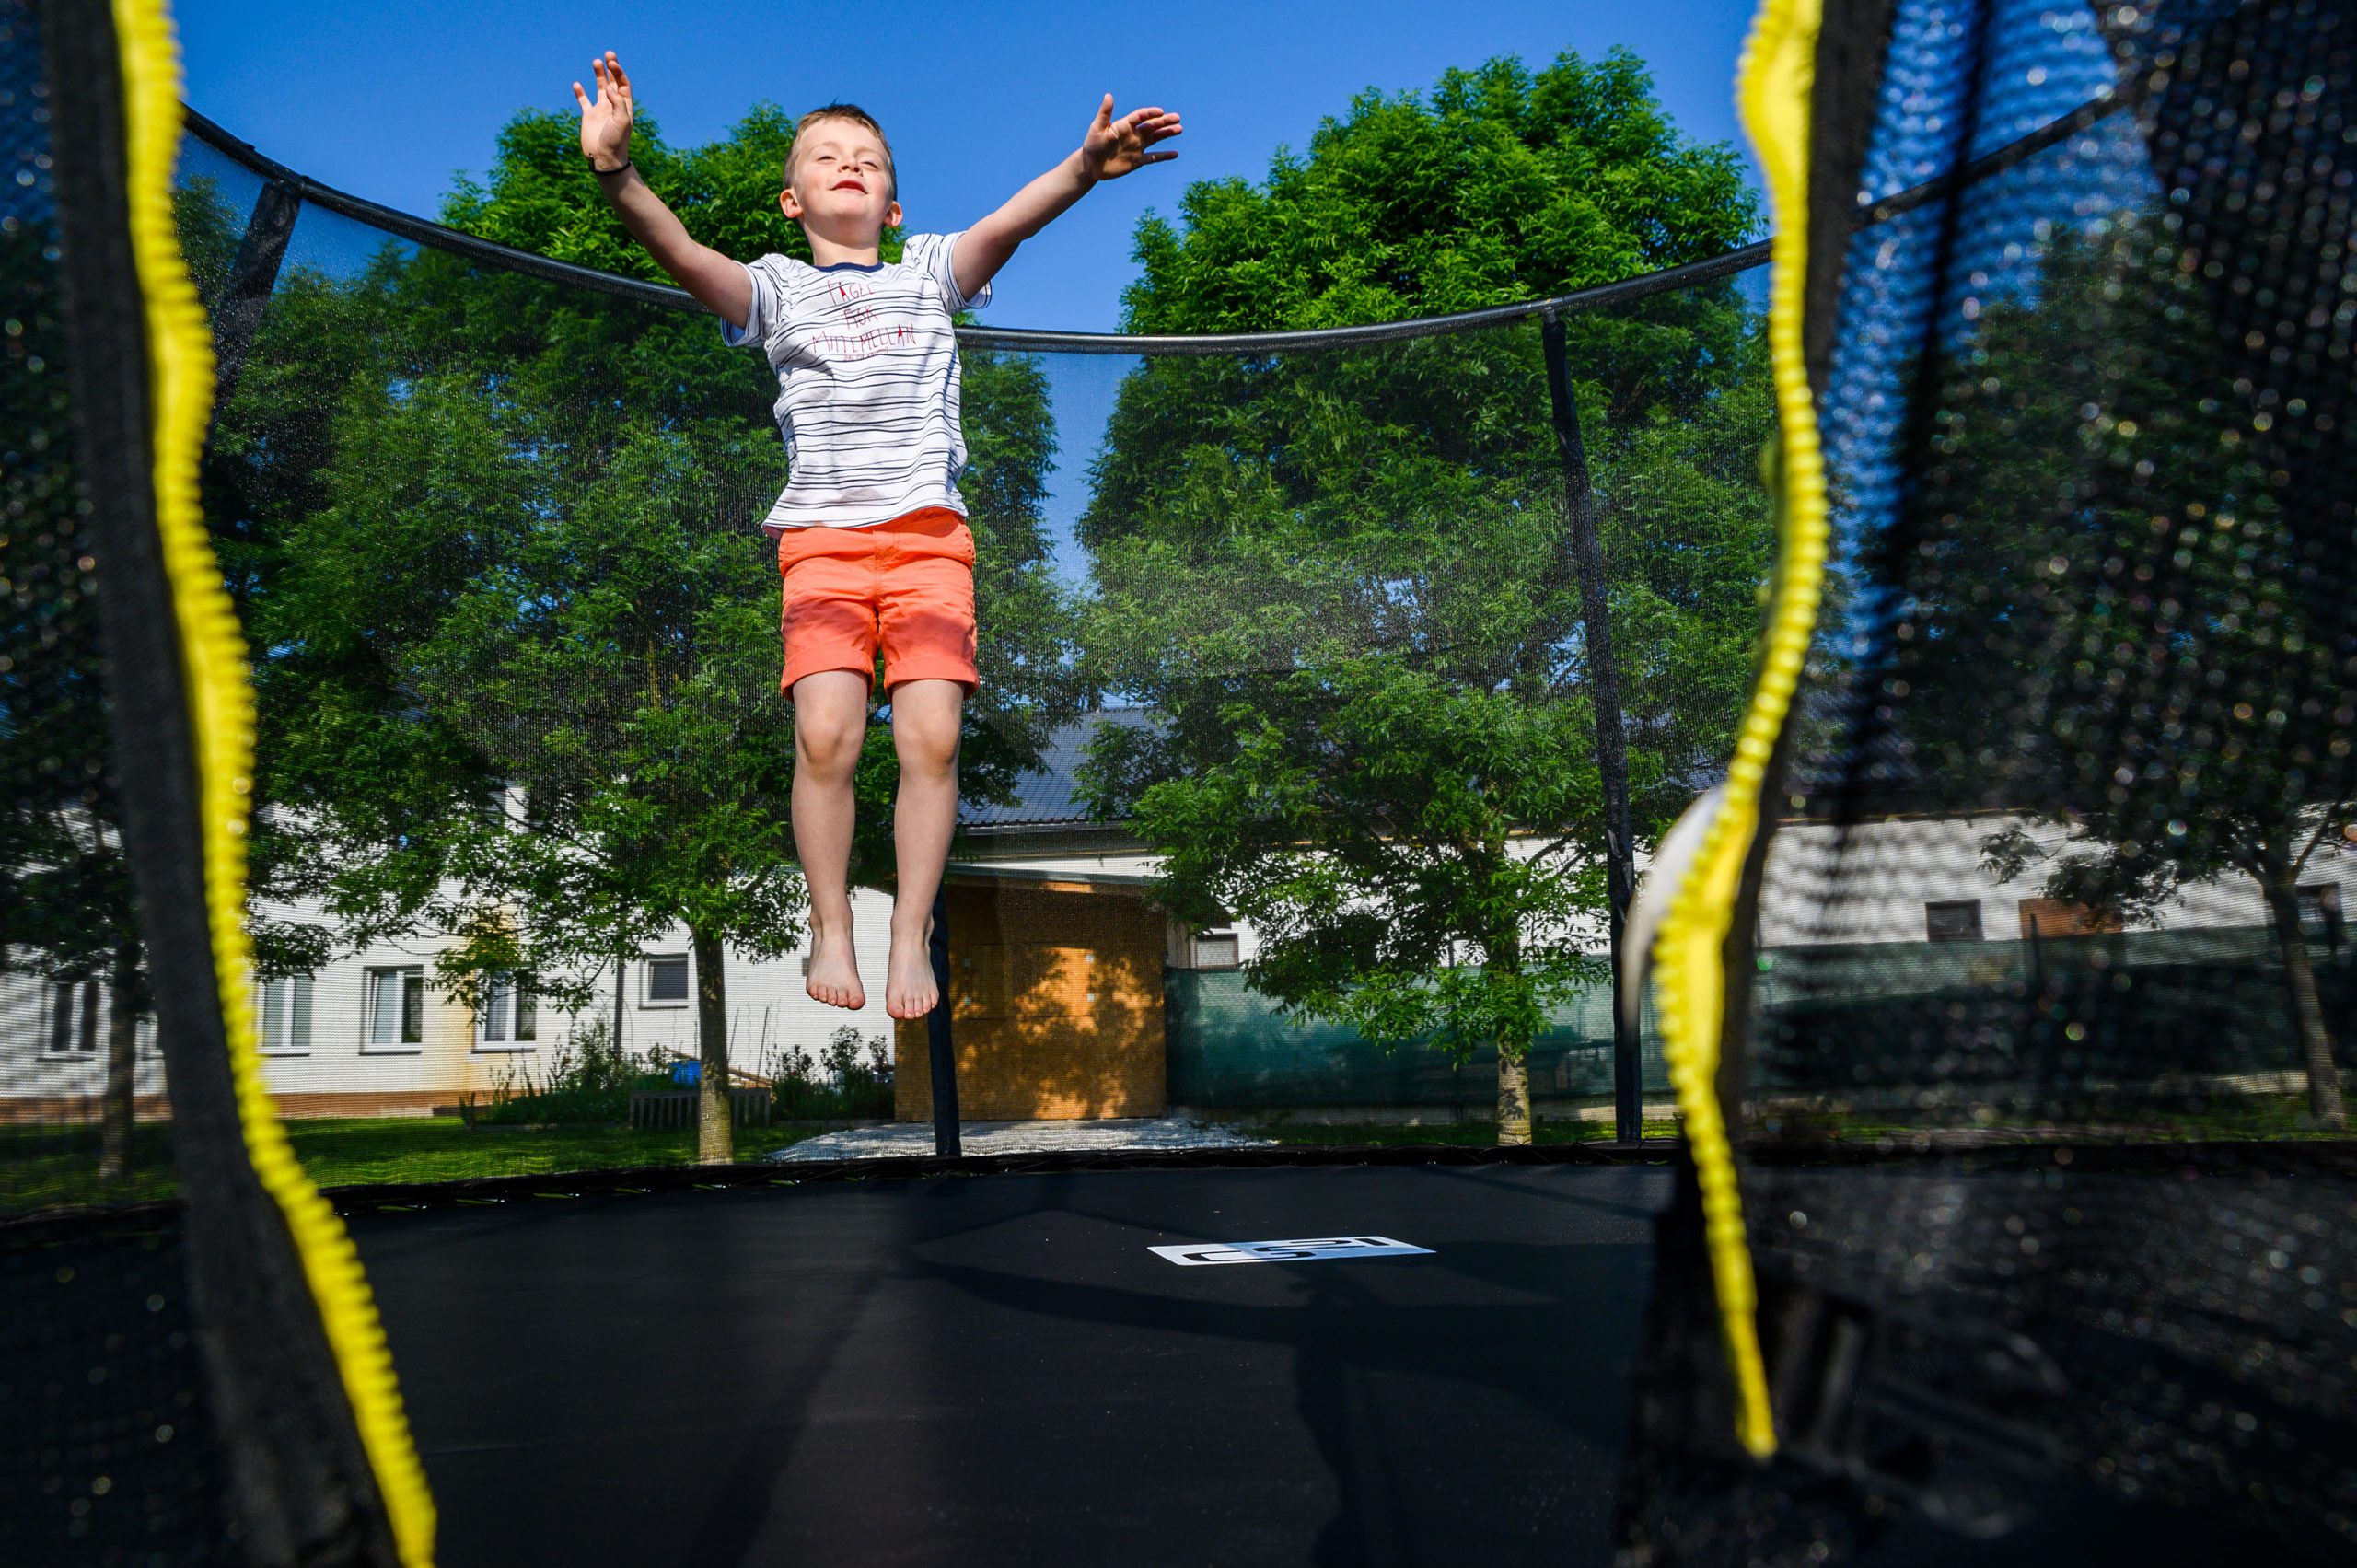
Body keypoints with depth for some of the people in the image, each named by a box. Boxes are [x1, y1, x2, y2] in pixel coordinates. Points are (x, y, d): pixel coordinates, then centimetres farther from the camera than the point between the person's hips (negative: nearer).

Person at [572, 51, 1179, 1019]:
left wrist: (1084, 168, -20)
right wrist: (616, 172, -24)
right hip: (824, 535, 0)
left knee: (931, 735, -14)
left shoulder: (929, 272, 17)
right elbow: (679, 252, -5)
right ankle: (830, 929, 1)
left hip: (929, 532, 1)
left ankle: (912, 936, 1)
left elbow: (1007, 223, -2)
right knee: (825, 734, -17)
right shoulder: (778, 288, 14)